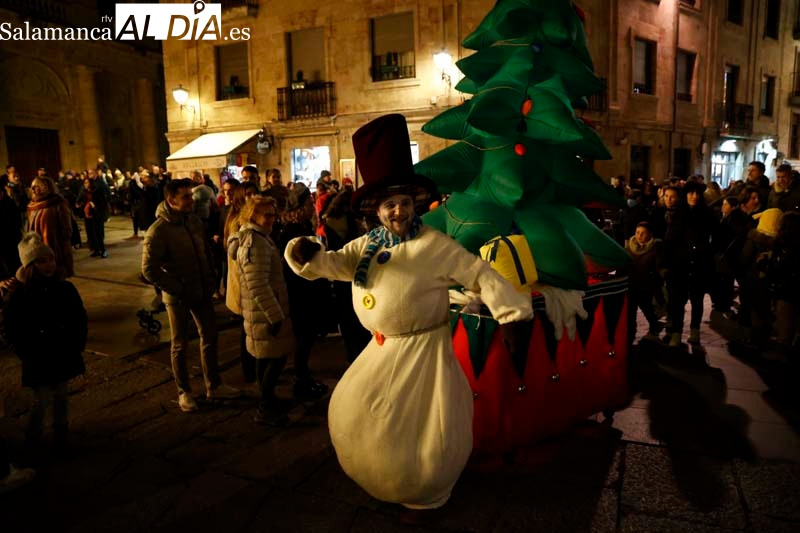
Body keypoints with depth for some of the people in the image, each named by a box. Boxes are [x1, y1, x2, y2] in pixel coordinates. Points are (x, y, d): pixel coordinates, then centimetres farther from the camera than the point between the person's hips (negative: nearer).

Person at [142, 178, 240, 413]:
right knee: (180, 345, 9)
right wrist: (178, 290, -17)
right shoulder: (158, 231, -18)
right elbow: (149, 269, -19)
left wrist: (210, 281, 4)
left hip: (202, 292, 6)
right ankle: (184, 392, 27)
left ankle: (214, 386, 31)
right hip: (178, 297, -6)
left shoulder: (194, 221, 1)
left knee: (209, 336, 15)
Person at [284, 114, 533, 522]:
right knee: (355, 416, 20)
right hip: (382, 348, 7)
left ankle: (424, 497, 36)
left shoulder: (434, 245, -16)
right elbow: (333, 265, -5)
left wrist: (512, 315, -24)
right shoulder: (367, 246, 2)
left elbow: (480, 275, -17)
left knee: (421, 431, 6)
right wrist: (307, 255, -27)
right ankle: (387, 478, 48)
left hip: (422, 350, -6)